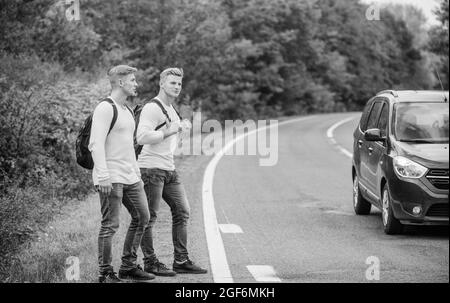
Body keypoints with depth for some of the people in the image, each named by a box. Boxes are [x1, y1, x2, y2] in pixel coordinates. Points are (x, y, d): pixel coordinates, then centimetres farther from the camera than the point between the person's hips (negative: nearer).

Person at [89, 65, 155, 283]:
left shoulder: (127, 110, 19)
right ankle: (105, 274, 2)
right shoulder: (105, 108, -11)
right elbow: (96, 144, -18)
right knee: (110, 225, -6)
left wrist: (137, 174, 22)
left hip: (129, 176, 10)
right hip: (111, 178, -10)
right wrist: (103, 175, -24)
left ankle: (128, 267, 21)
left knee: (142, 217, 12)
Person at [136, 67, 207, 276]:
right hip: (151, 169, -10)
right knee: (149, 217, -3)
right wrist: (170, 131, -19)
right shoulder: (152, 108, -12)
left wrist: (180, 128, 11)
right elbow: (141, 137, -22)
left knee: (182, 211, 8)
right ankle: (150, 263, 4)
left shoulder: (171, 109, 19)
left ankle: (181, 261, 13)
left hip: (169, 169, 10)